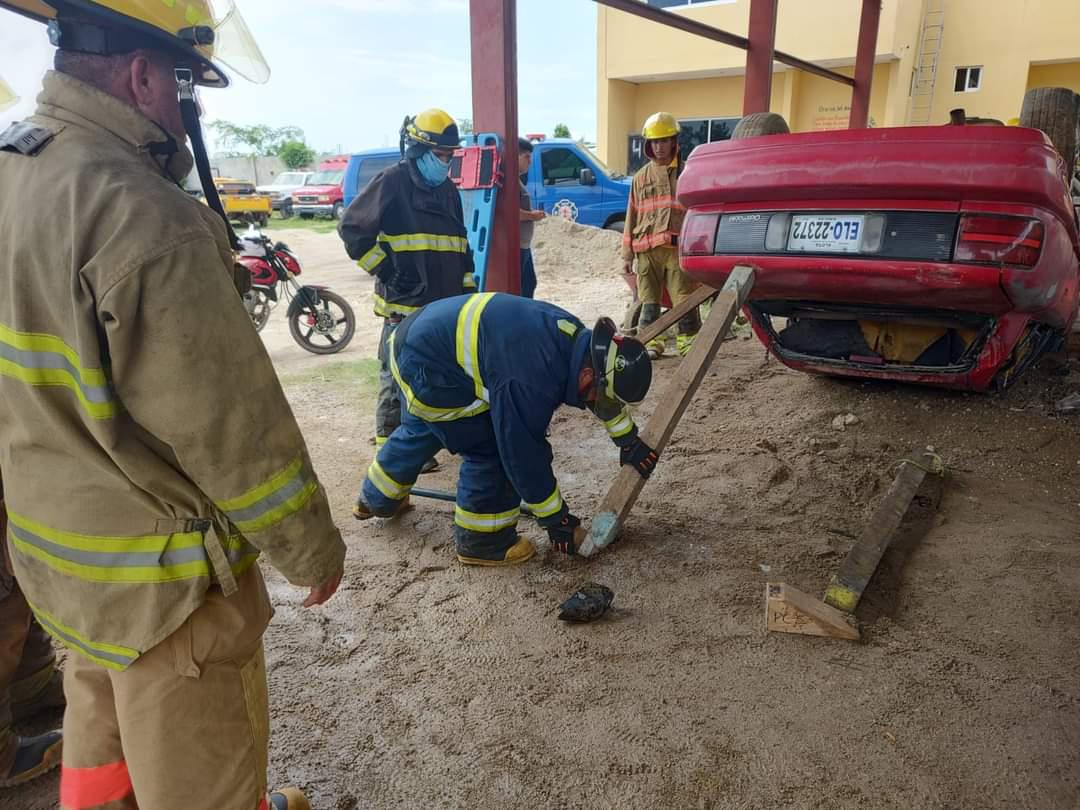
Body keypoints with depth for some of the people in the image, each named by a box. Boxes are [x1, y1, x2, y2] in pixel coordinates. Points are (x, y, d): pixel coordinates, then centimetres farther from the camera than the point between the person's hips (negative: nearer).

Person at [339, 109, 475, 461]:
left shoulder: (448, 189, 17)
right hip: (406, 303, -7)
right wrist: (383, 268, -11)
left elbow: (460, 242, 24)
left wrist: (468, 286, 17)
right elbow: (352, 227, -8)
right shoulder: (393, 181, -5)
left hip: (446, 302, 7)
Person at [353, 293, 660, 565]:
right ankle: (481, 541, 11)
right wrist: (557, 520, -12)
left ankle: (375, 499, 53)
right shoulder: (530, 381, -32)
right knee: (490, 448, -8)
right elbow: (523, 454, -23)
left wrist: (630, 441, 17)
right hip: (427, 363, -10)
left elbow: (605, 396, 12)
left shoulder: (577, 338, -7)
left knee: (423, 430, 29)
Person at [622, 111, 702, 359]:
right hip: (647, 250, 3)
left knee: (685, 300, -4)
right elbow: (632, 217, 15)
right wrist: (627, 254, 10)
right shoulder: (641, 177, 15)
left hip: (679, 248, -2)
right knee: (648, 301, 5)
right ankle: (650, 342, 12)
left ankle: (688, 341, 3)